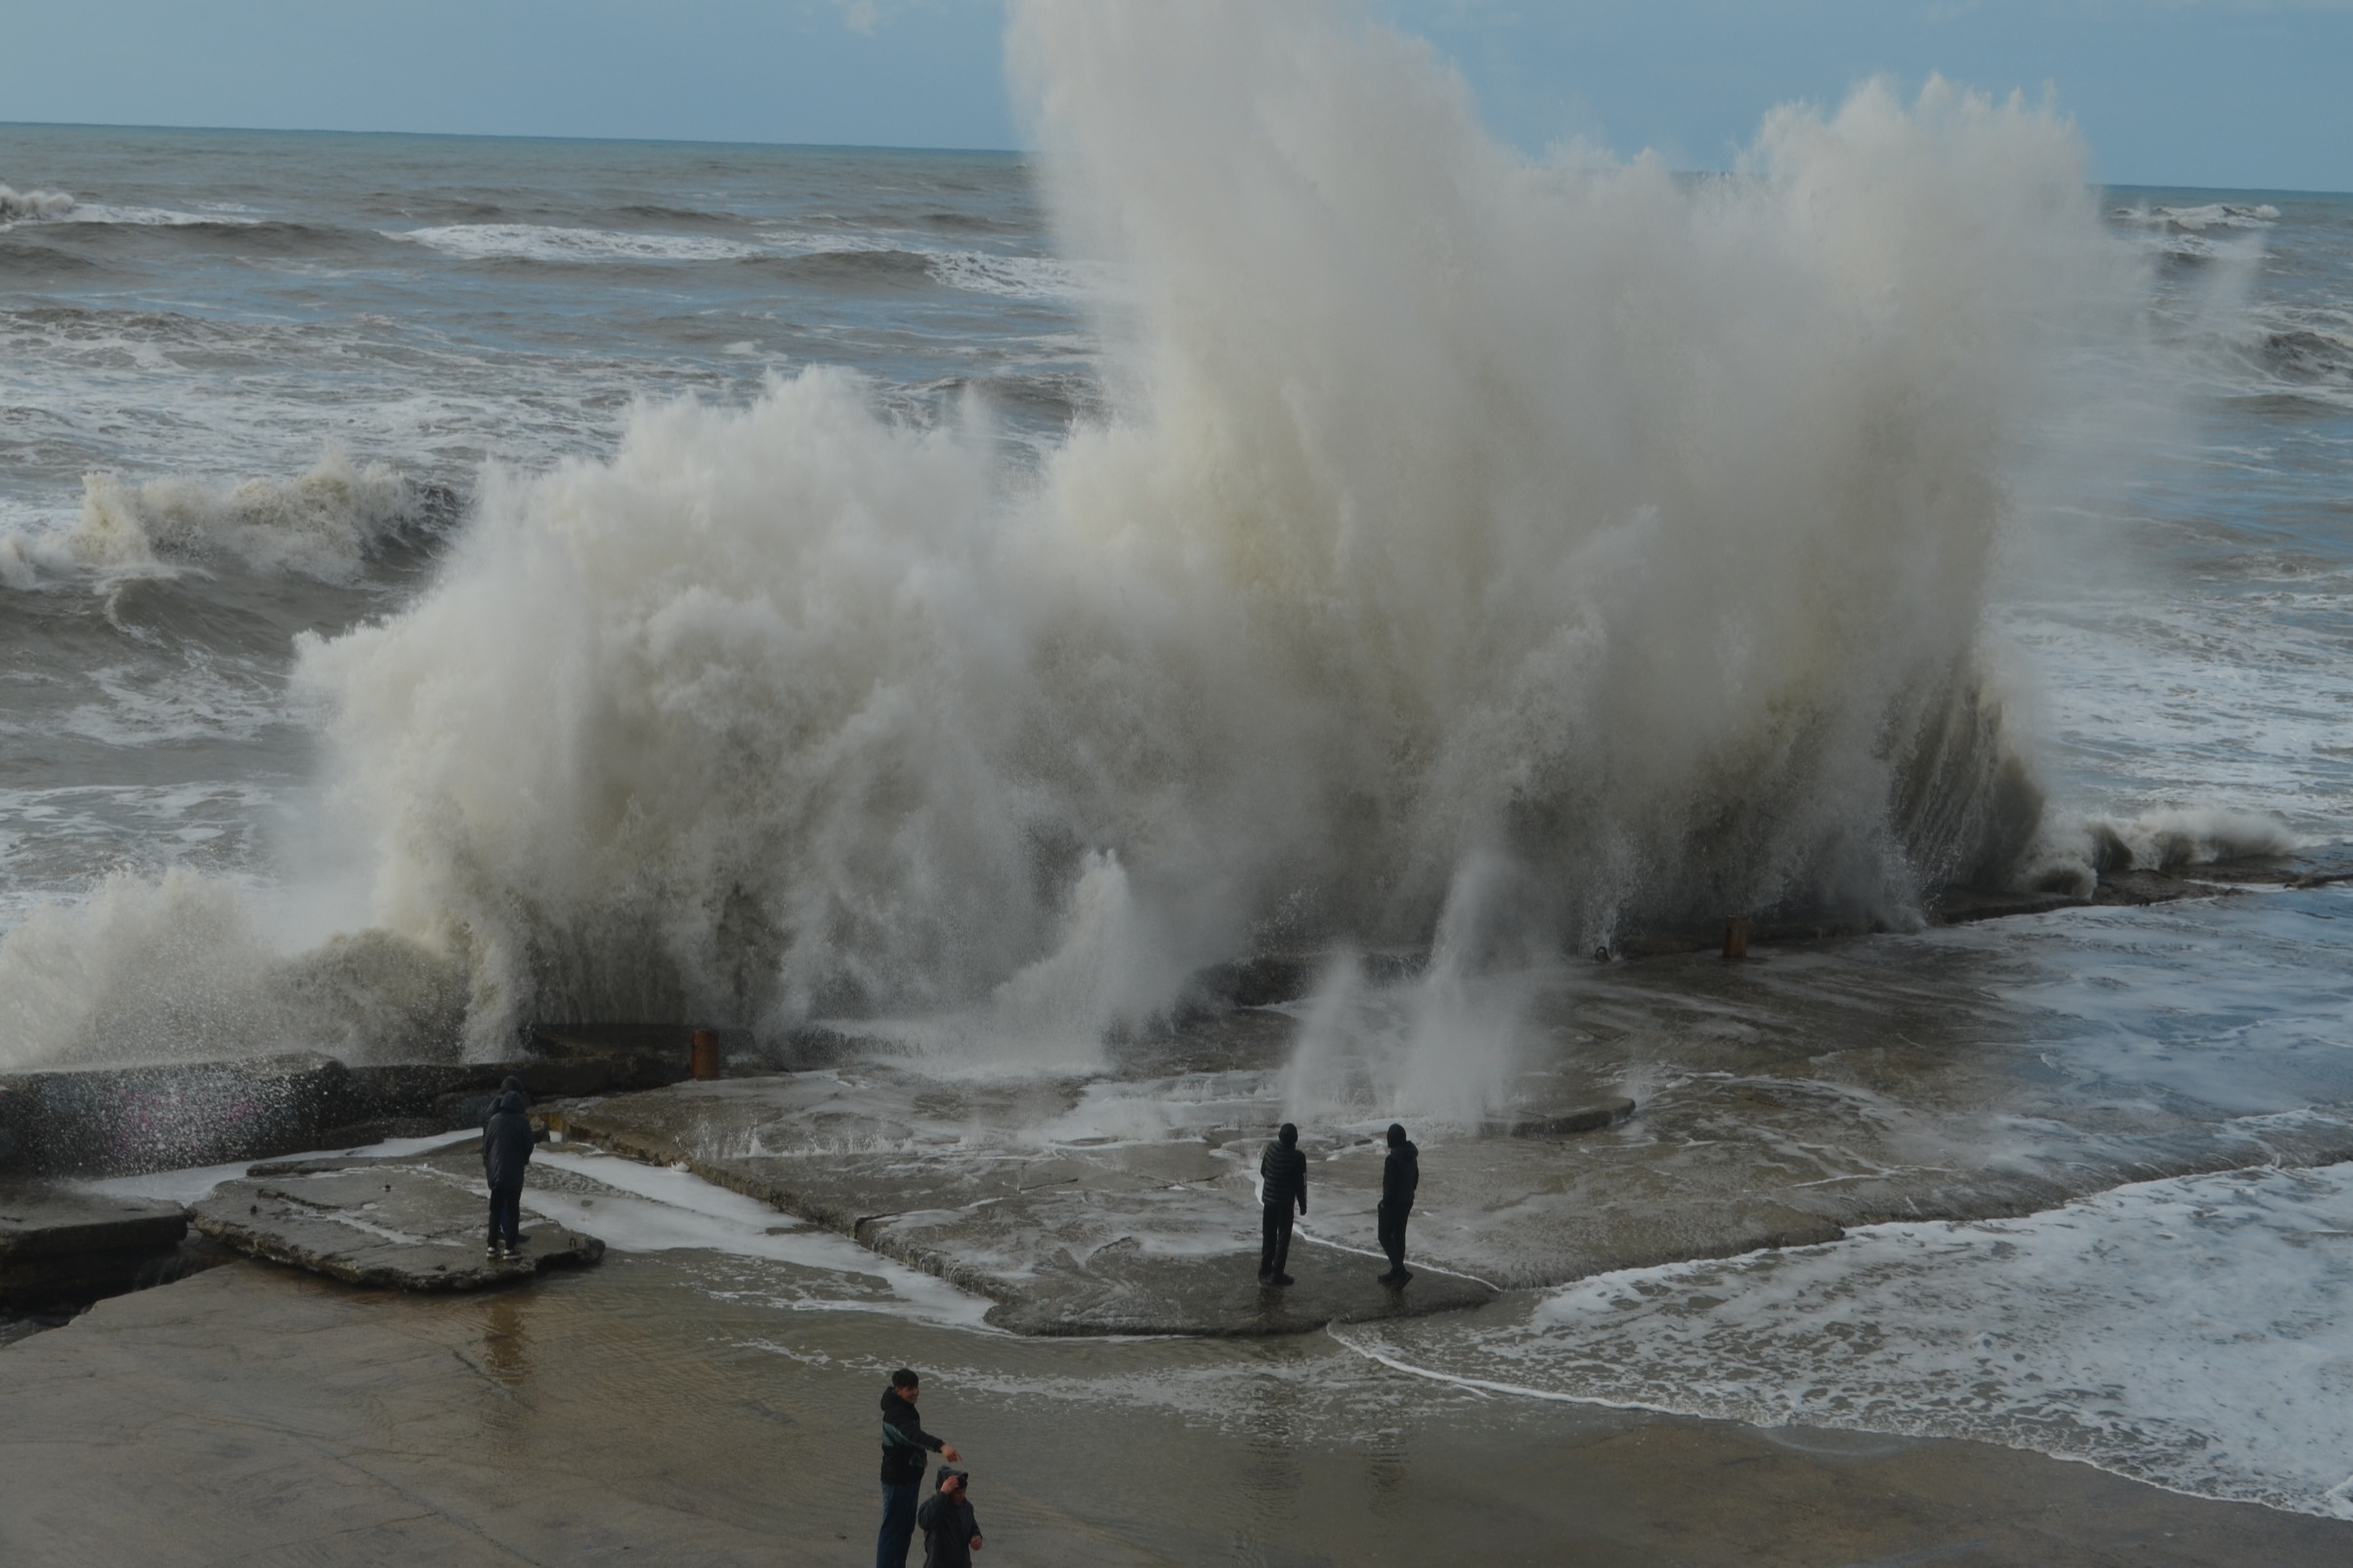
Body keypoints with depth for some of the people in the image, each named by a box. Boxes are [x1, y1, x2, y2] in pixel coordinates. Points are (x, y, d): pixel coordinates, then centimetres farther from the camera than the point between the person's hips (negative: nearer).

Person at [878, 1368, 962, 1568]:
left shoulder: (905, 1406, 5)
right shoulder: (896, 1414, -28)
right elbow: (915, 1435, -47)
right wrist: (941, 1446, -62)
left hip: (910, 1477, 10)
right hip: (897, 1480, -10)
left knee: (906, 1527, 18)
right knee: (893, 1528, -4)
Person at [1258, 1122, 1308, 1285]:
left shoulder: (1271, 1148, -8)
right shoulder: (1297, 1157, -22)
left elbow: (1262, 1171, 5)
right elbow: (1300, 1183, -15)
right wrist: (1303, 1204, -2)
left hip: (1268, 1199, 5)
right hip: (1285, 1203, -5)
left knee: (1268, 1237, 17)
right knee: (1283, 1238, 6)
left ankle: (1265, 1270, 25)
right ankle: (1276, 1274, 8)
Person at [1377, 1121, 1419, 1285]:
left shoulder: (1392, 1159, -26)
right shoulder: (1411, 1155, 2)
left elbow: (1390, 1184, -24)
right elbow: (1415, 1176, 14)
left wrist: (1385, 1202, -11)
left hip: (1393, 1203, -8)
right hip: (1407, 1201, 8)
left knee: (1385, 1236, 1)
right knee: (1399, 1235, 17)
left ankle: (1401, 1271, -9)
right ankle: (1396, 1272, 25)